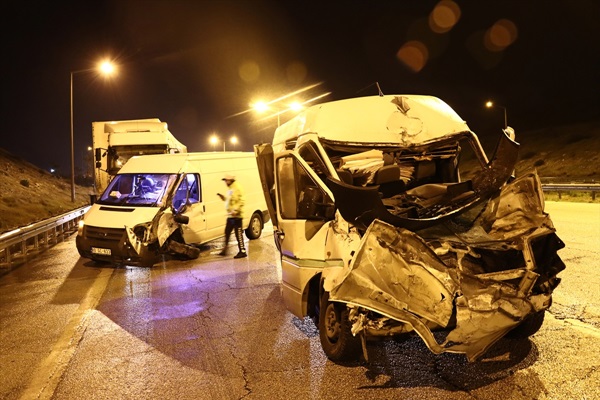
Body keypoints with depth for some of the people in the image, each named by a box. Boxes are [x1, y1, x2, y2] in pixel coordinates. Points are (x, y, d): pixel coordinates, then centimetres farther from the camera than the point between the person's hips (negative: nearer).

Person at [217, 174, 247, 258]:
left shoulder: (237, 189, -13)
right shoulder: (230, 190, 18)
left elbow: (241, 201, -19)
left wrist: (235, 210, -26)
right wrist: (223, 197, 9)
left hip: (236, 215, -10)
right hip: (230, 215, 10)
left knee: (238, 234, -7)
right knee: (227, 232, 15)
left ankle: (242, 251, -1)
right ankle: (224, 250, 24)